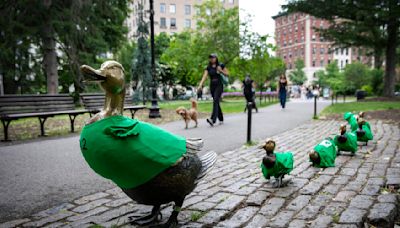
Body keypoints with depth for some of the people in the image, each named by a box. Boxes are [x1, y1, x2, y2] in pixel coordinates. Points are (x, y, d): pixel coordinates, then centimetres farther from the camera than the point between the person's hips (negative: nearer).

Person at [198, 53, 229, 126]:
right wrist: (200, 85, -19)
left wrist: (221, 71, -12)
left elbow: (227, 74, 6)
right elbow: (204, 76, -5)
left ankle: (213, 119, -30)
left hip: (219, 85, -4)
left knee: (215, 101, -19)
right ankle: (221, 119, 23)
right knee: (216, 102, 9)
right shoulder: (208, 68, 7)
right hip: (212, 86, 4)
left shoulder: (221, 65, 0)